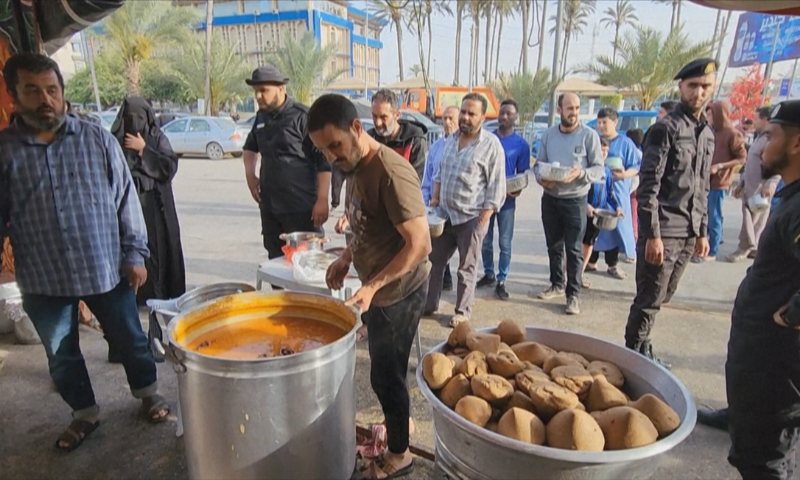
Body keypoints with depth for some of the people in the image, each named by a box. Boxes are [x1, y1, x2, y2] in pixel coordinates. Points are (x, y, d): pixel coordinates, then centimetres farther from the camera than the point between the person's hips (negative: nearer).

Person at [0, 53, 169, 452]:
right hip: (43, 281, 1)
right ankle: (84, 413, 39)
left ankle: (148, 393, 39)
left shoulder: (98, 140, -3)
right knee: (61, 356, 16)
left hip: (107, 269, -1)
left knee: (129, 338, 14)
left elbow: (126, 199, -1)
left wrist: (135, 254, -4)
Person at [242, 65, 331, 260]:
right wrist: (250, 174, 14)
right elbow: (250, 147, 30)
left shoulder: (302, 116, -12)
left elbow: (324, 161, -14)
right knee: (276, 259, 15)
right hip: (269, 206, 7)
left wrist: (322, 200, -17)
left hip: (301, 207, -7)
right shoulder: (261, 117, 11)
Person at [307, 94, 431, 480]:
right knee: (387, 371, 22)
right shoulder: (357, 167, 4)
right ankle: (396, 427, 43)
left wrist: (372, 286, -27)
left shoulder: (391, 173, -25)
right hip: (378, 289, 8)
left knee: (385, 374, 7)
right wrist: (346, 258, 5)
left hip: (398, 292, -8)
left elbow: (419, 244, -26)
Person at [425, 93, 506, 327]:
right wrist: (435, 197, 7)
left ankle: (462, 311, 21)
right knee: (434, 261, 12)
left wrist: (482, 221, -16)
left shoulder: (491, 144, -11)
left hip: (471, 217, -6)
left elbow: (496, 186, -12)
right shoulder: (450, 139, 8)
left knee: (466, 267, 6)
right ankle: (429, 304, 27)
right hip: (445, 214, 6)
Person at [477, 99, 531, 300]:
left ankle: (501, 281, 13)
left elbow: (522, 174, 1)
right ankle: (489, 275, 28)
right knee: (485, 240, 11)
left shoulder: (521, 144, -1)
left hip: (506, 199, -2)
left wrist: (518, 189, -19)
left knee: (505, 243, 3)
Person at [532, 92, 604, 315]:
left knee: (574, 249, -2)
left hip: (575, 201, -4)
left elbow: (599, 169, -6)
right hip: (550, 199, 4)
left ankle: (573, 294, 7)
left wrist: (580, 174, -25)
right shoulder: (548, 134, 5)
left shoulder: (589, 135, -6)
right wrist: (541, 177, -13)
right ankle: (557, 284, 32)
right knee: (554, 246, 16)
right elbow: (538, 163, 8)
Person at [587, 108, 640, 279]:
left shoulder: (625, 143, 0)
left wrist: (624, 174, -21)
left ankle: (612, 265, 14)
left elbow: (636, 168, -3)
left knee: (614, 227, 2)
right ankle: (591, 262, 17)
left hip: (616, 193, -2)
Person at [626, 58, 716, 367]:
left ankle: (641, 349, 29)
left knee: (663, 297, 15)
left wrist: (702, 232, 17)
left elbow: (702, 189, 19)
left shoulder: (707, 134, 14)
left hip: (689, 234, 7)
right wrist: (652, 234, -18)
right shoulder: (666, 128, -9)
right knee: (650, 300, -1)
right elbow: (648, 186, -14)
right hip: (663, 232, -7)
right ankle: (633, 352, 15)